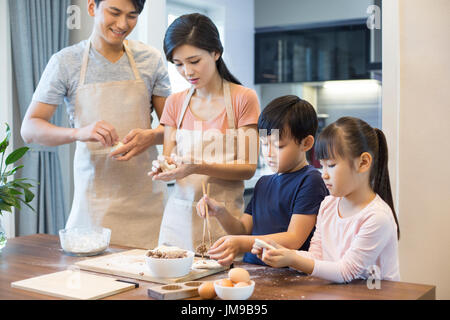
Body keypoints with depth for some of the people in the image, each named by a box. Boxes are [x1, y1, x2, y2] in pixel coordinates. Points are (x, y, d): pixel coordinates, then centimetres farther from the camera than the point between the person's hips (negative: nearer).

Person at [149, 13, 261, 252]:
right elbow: (168, 158, 10)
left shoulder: (243, 99, -3)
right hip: (179, 213, 4)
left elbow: (248, 167, -8)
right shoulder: (175, 103, 11)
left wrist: (197, 167, -22)